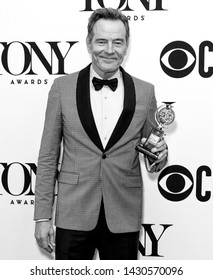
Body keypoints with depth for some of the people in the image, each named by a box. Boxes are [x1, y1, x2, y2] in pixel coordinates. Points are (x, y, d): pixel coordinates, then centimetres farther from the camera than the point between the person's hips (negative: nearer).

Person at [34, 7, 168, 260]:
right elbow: (48, 157, 0)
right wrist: (42, 217, -2)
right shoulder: (62, 87, -1)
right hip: (73, 214, -1)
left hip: (124, 217, 1)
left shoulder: (145, 92, 1)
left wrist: (159, 156, -12)